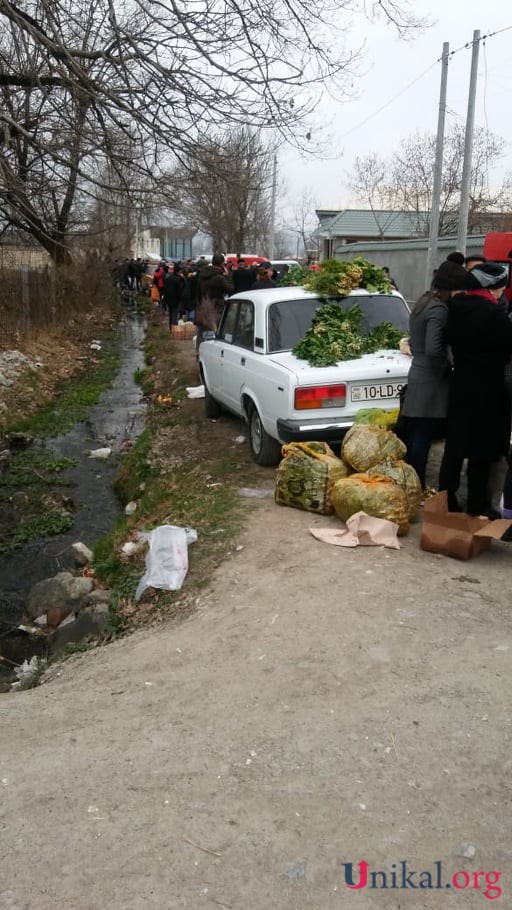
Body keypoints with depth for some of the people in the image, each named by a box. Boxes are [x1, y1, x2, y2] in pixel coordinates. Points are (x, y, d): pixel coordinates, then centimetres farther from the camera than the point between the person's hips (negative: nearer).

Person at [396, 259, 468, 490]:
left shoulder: (423, 303, 12)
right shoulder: (439, 309, -18)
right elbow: (433, 350, -26)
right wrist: (447, 367, -11)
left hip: (418, 376, 10)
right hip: (431, 384, -10)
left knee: (413, 437, 15)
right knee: (422, 439, -2)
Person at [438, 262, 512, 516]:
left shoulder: (455, 309, 6)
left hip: (460, 386, 7)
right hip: (486, 390, -7)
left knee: (454, 446, 12)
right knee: (481, 451, 3)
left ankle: (446, 500, 19)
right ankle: (477, 506, 12)